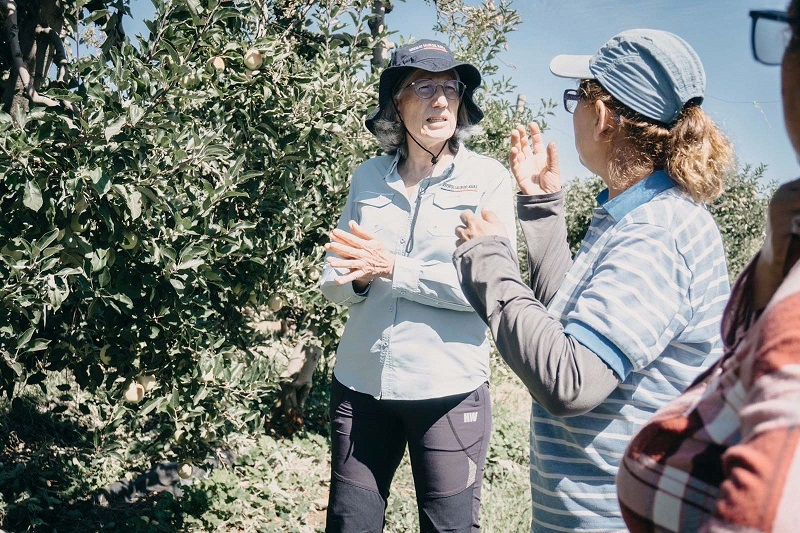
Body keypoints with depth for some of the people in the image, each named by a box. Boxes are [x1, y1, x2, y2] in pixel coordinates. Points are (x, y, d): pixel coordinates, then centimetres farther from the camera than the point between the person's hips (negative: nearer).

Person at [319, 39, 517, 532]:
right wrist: (357, 279, -14)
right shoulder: (368, 177, 7)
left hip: (450, 391, -3)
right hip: (360, 385, 3)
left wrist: (393, 269, -18)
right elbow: (333, 281, 9)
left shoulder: (488, 178, -4)